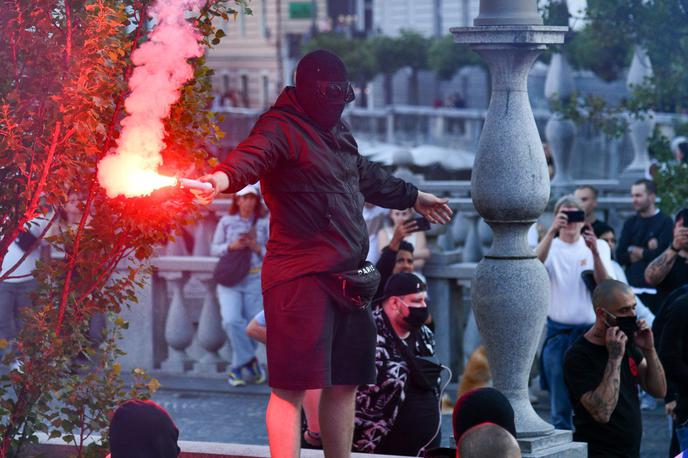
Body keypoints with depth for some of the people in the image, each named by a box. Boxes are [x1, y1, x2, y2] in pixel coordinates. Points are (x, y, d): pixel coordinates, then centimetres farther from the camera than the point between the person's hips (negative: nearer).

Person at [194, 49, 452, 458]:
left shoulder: (337, 129, 20)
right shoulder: (282, 128, -10)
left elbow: (366, 176, 38)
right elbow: (252, 155, -31)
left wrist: (413, 198, 53)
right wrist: (223, 178, -54)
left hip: (347, 277, 9)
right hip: (301, 278, -9)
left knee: (344, 385, 15)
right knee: (291, 388, -11)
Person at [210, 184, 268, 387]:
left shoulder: (263, 224, 5)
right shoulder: (226, 222, 5)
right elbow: (214, 249, 7)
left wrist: (256, 247, -13)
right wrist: (231, 246, -11)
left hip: (254, 280, 1)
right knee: (232, 320, -20)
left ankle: (236, 370, 15)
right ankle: (250, 361, -7)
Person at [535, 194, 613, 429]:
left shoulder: (599, 247, 6)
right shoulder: (550, 247, 5)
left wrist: (595, 253, -24)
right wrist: (551, 231, -28)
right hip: (558, 333, 0)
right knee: (560, 405, 3)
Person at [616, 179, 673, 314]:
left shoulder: (665, 222, -1)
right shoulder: (630, 223, 14)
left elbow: (659, 254, -12)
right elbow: (620, 256, 4)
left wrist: (634, 250, 1)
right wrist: (646, 251, -8)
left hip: (654, 291, -4)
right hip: (631, 288, 4)